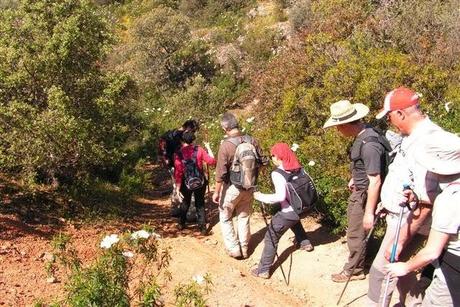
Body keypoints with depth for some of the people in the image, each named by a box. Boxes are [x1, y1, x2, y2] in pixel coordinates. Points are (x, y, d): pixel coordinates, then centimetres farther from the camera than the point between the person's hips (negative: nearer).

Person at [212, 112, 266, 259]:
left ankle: (234, 248, 15)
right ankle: (244, 249, 28)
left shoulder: (226, 145, -21)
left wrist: (216, 192, -9)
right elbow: (261, 161, 3)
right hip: (249, 187, 5)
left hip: (232, 187, -4)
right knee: (244, 217, 19)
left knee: (225, 217, 16)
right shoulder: (252, 141, -8)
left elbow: (220, 172, -19)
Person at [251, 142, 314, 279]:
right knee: (295, 221, 41)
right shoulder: (298, 168, 0)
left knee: (271, 238, 4)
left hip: (288, 212, -7)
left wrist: (261, 197, -19)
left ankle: (263, 270, 6)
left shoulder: (277, 174, -20)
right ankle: (305, 243, 52)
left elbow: (280, 196, -29)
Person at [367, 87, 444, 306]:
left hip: (410, 222, -9)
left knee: (381, 271, 1)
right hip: (399, 215, 9)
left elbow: (426, 204, -30)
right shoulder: (413, 136, 2)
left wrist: (400, 240, -25)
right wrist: (388, 202, 21)